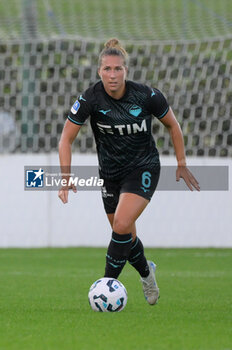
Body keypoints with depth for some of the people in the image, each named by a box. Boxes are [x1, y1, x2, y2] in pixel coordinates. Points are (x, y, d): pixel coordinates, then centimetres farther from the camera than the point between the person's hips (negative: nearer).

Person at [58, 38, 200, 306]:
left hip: (143, 168, -3)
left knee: (122, 225, -23)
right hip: (111, 172, 3)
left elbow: (172, 125, 0)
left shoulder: (146, 96, -18)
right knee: (126, 236, 12)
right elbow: (66, 138, -10)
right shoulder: (91, 98, -17)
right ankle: (146, 272, 43)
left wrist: (181, 164, 4)